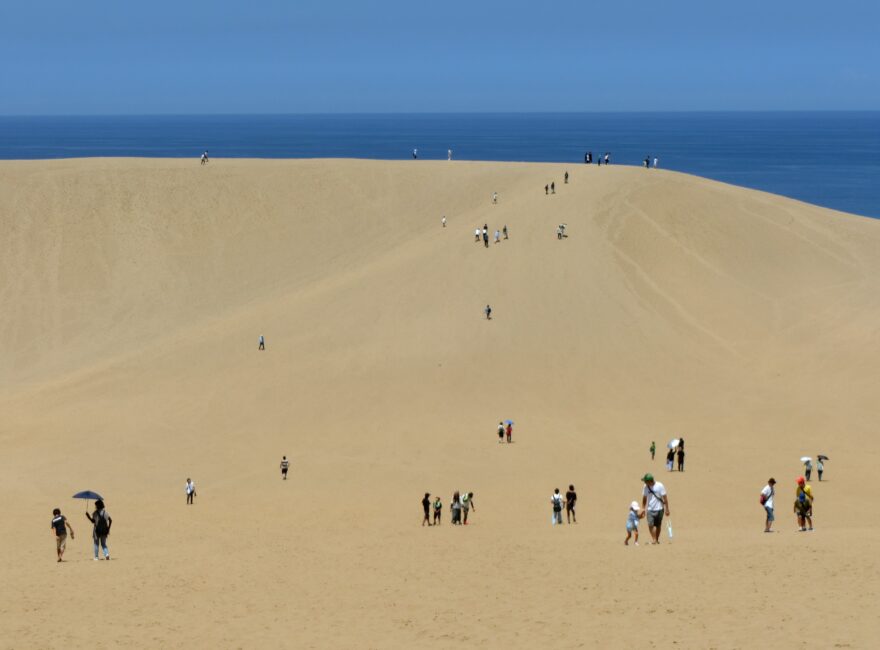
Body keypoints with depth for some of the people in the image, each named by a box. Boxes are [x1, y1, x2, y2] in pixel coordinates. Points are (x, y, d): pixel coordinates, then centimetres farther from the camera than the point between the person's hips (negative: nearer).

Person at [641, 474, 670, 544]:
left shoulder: (659, 486, -11)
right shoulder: (646, 487, 1)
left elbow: (665, 498, -7)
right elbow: (644, 498, 13)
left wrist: (667, 509, -8)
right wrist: (643, 508, 11)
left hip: (659, 509, -2)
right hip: (650, 509, 2)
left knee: (658, 526, 7)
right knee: (650, 525, -12)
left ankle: (657, 539, 22)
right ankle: (654, 540, -6)